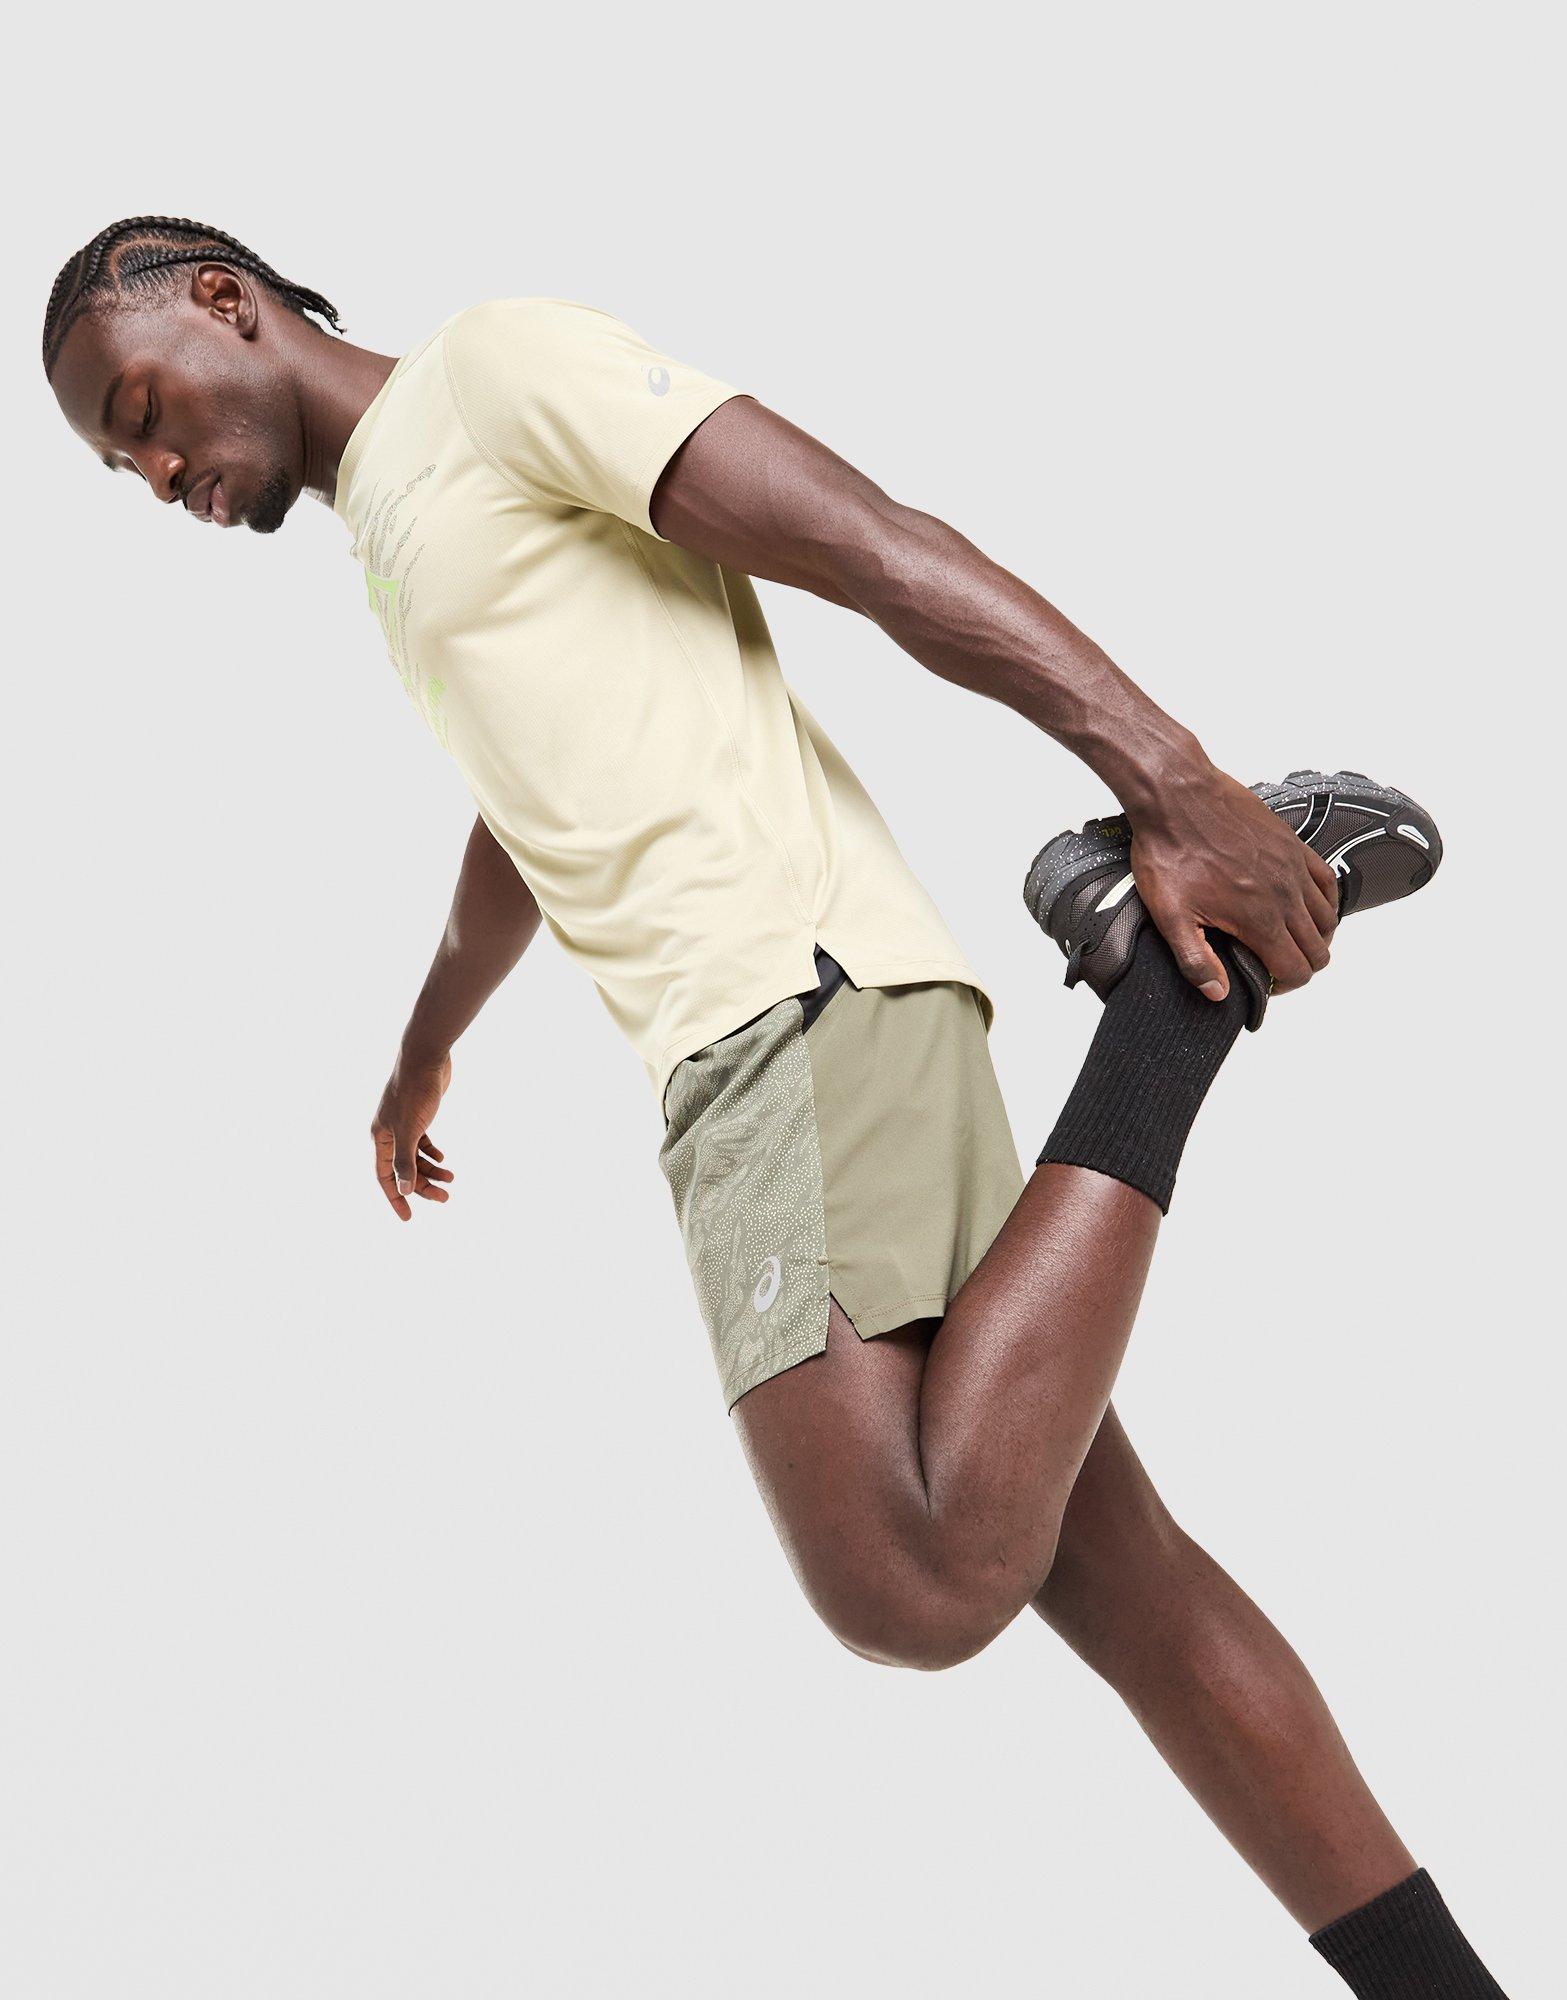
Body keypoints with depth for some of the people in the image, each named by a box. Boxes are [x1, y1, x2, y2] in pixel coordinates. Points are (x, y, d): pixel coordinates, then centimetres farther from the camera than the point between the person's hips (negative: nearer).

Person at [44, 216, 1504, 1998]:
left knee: (919, 1583, -23)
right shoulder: (394, 533, 29)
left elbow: (871, 541, -12)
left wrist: (1176, 785, -21)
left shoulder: (494, 363, 1)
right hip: (747, 1043, 9)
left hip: (798, 997, -9)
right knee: (1110, 1576, 3)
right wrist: (423, 1052, 60)